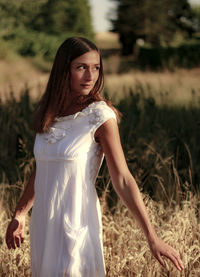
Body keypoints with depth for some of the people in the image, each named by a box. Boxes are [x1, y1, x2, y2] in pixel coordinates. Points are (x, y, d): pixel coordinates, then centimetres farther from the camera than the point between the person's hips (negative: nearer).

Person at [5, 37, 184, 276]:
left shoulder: (100, 115, -12)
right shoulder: (47, 113, 6)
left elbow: (122, 180, -13)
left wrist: (152, 238, -17)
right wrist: (19, 215, 24)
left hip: (76, 222, -6)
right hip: (43, 221, 6)